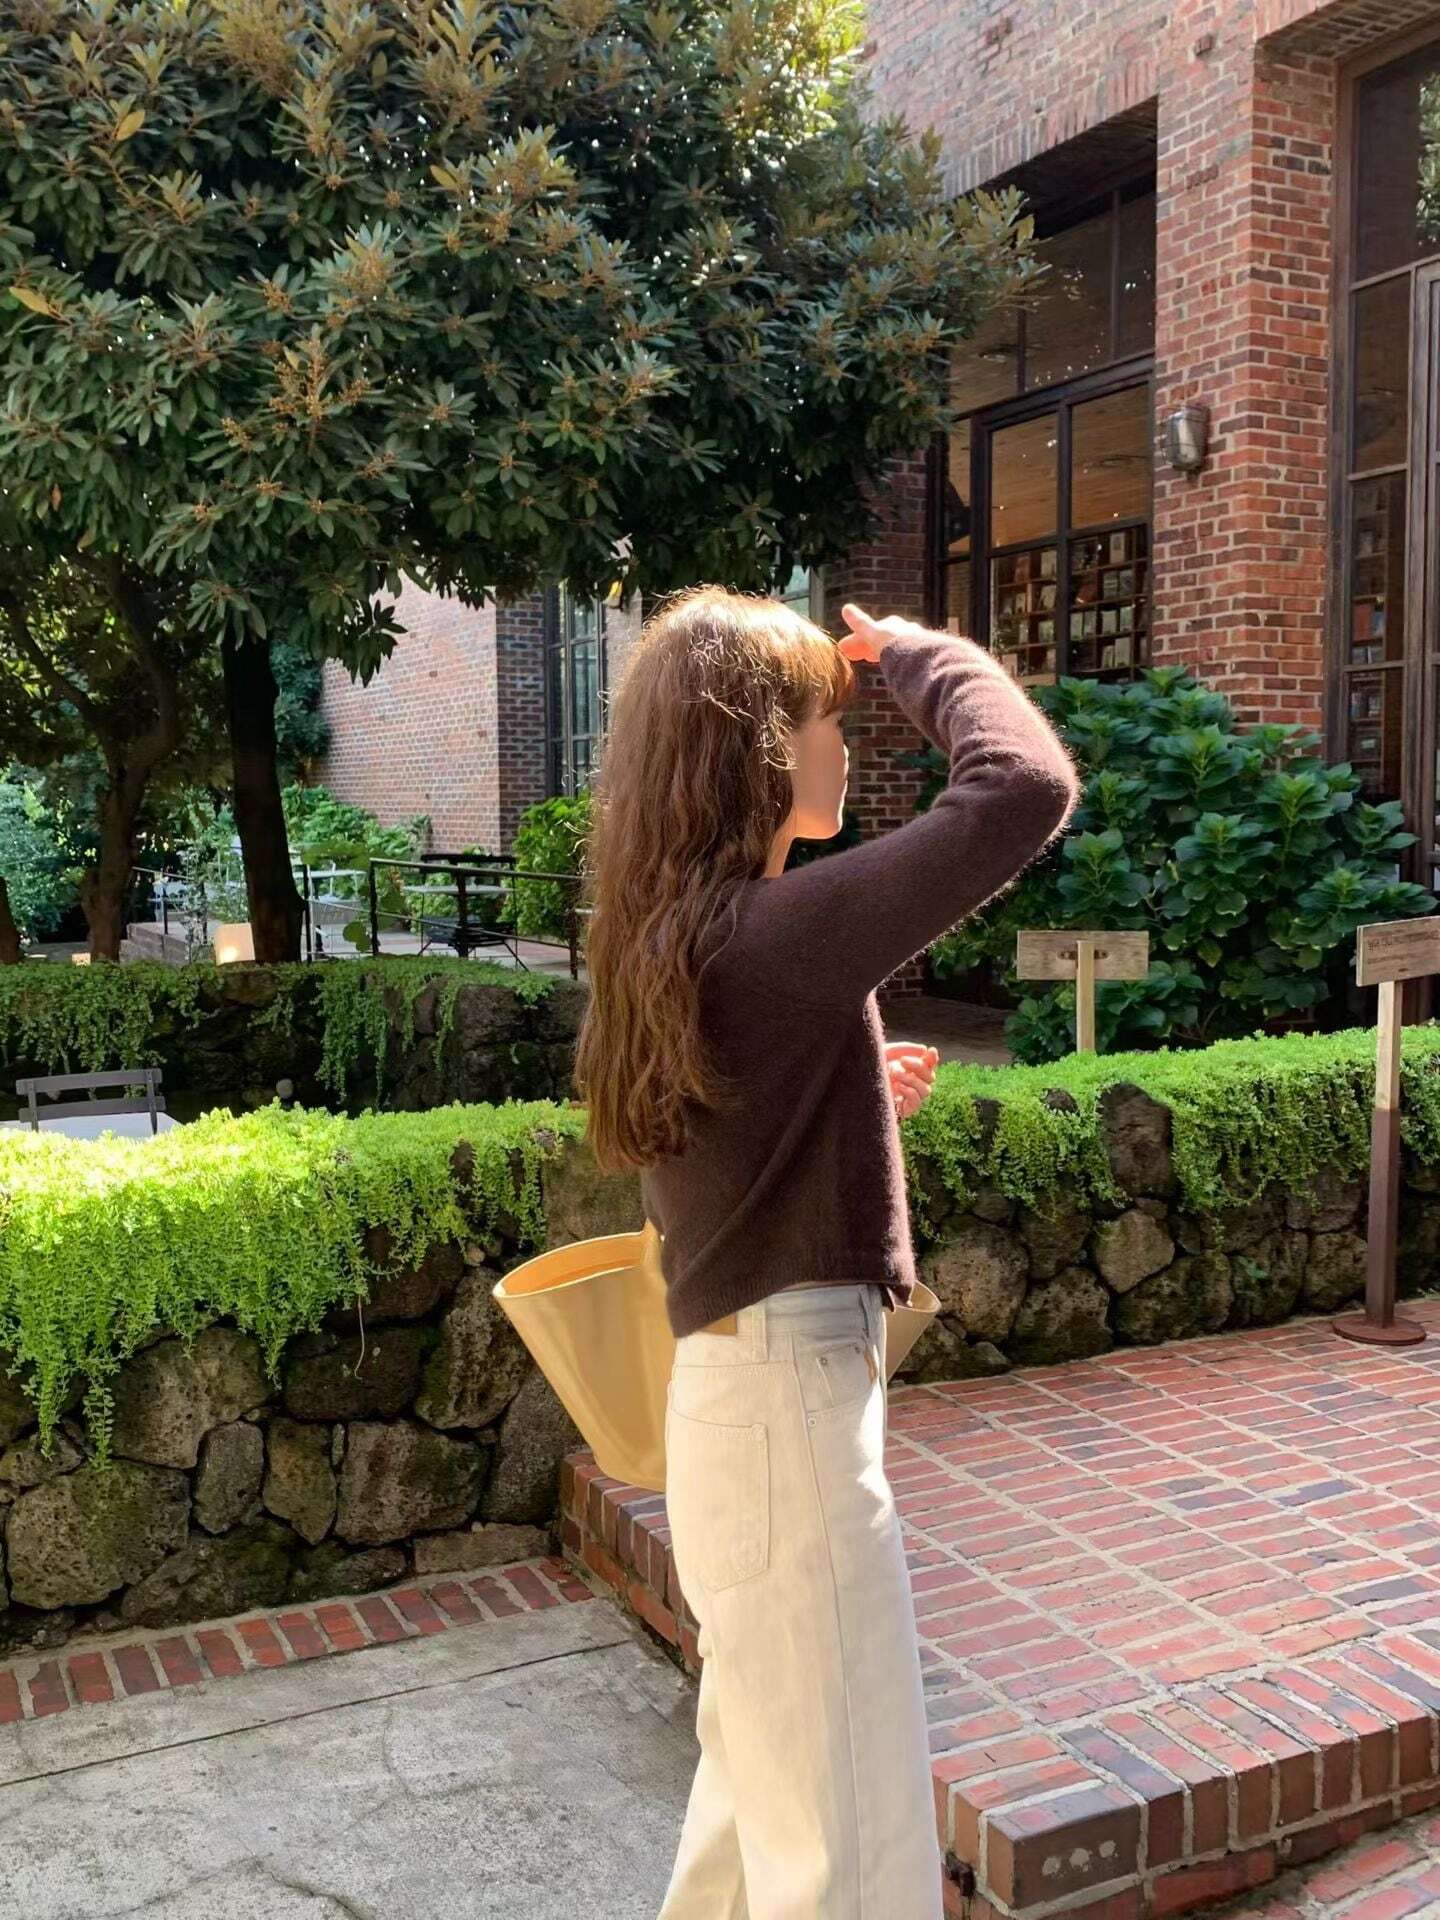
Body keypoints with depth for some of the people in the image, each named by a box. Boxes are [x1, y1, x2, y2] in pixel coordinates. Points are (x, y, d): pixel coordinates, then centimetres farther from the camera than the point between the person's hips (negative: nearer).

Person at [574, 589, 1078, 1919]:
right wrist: (915, 651, -13)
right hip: (792, 1403, -10)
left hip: (753, 1385, 10)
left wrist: (853, 1098, 16)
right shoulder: (775, 932, -21)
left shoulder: (675, 933, 8)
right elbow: (1025, 790, -29)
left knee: (764, 1782, 28)